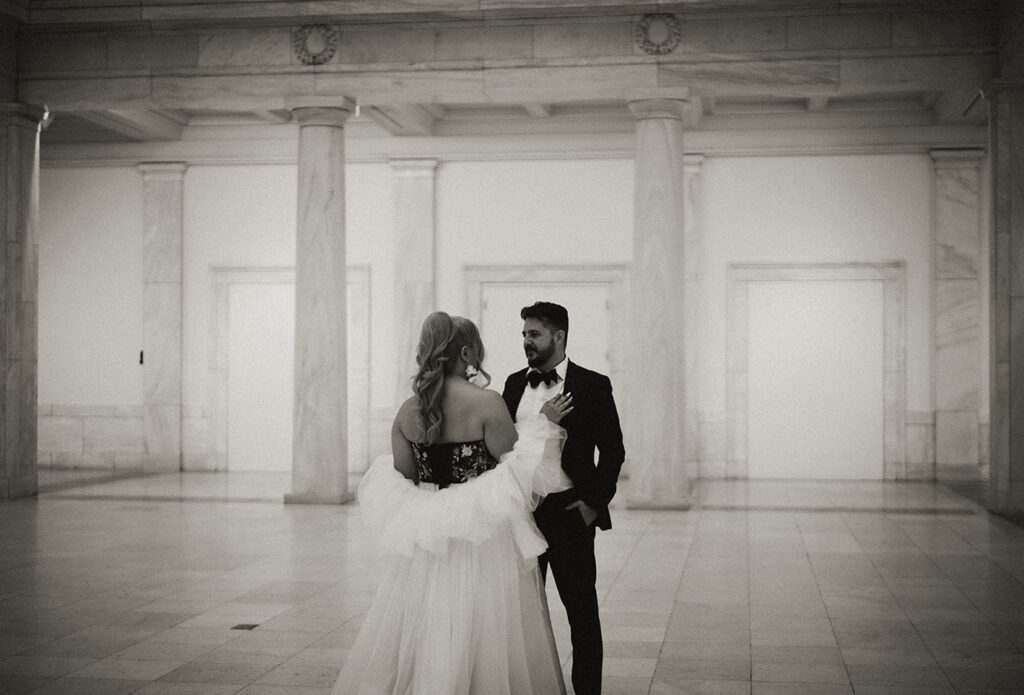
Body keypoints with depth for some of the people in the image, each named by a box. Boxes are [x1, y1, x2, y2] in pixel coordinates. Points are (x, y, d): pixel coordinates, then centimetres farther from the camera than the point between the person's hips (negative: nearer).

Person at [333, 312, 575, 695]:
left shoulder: (408, 411, 2)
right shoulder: (487, 403, -13)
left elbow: (401, 484, 5)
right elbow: (517, 468, -11)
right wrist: (542, 423, -1)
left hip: (426, 543, 5)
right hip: (484, 540, -5)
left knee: (421, 642, 13)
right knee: (482, 642, 5)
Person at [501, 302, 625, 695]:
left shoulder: (593, 386, -3)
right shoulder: (514, 384, 10)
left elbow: (613, 450, -3)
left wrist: (595, 501, -10)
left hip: (571, 515, -4)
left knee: (582, 611, 4)